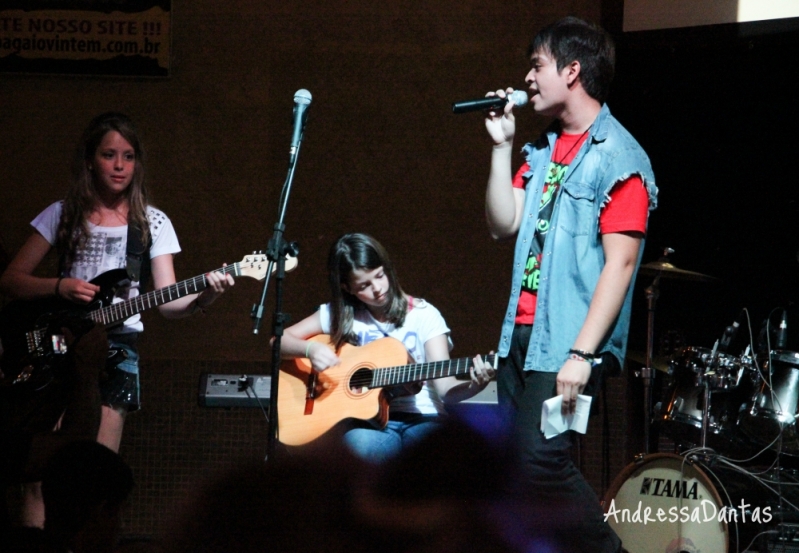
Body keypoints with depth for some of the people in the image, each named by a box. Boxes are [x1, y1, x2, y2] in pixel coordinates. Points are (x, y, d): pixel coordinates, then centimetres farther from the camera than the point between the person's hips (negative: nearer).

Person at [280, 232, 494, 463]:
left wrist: (473, 385, -29)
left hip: (421, 419, -1)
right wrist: (310, 349, -12)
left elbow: (445, 388, -6)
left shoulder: (423, 315, 2)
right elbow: (279, 341, 10)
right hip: (369, 420, 1)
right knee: (360, 447, -38)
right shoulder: (339, 314, 8)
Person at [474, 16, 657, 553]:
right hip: (522, 334, 8)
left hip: (566, 345, -8)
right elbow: (504, 224, 11)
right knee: (516, 466, 7)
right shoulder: (544, 151, 16)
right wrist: (502, 146, 5)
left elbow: (620, 262, -15)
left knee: (539, 461, -16)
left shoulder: (618, 158, -9)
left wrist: (582, 353, -21)